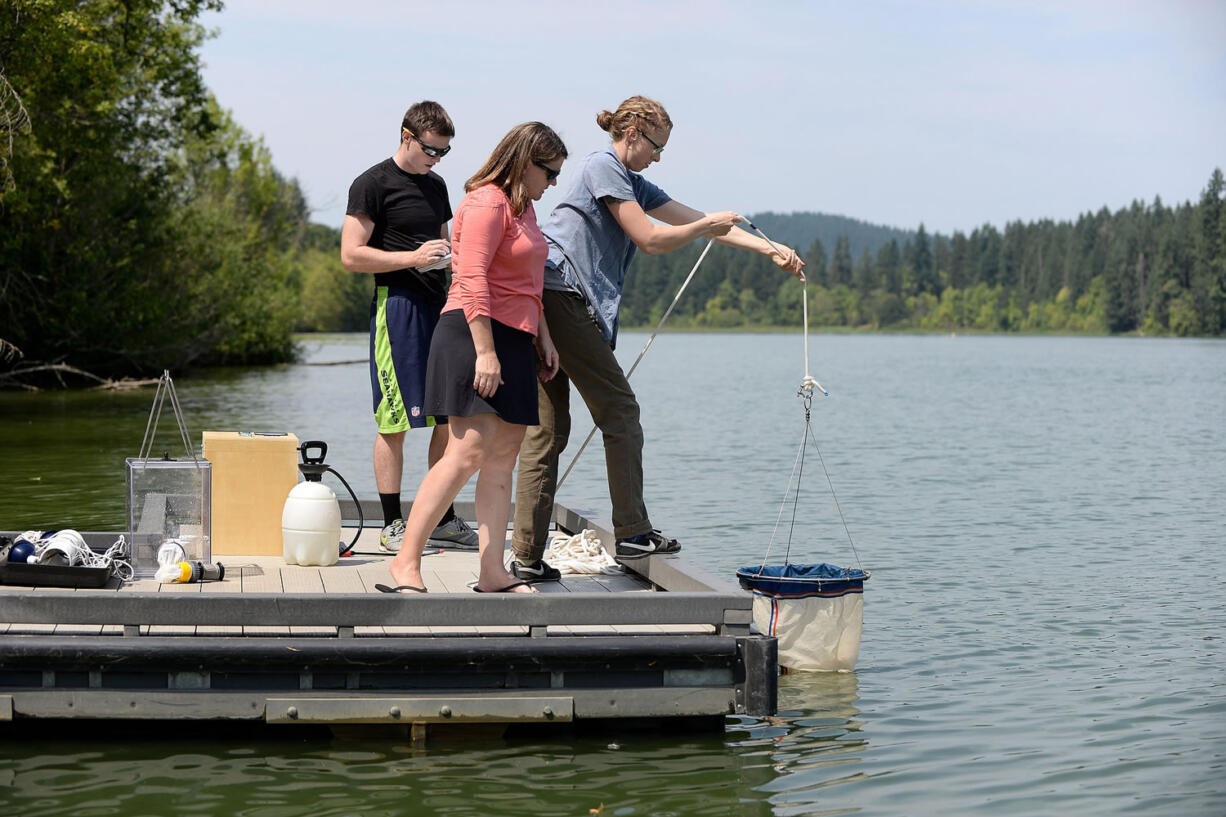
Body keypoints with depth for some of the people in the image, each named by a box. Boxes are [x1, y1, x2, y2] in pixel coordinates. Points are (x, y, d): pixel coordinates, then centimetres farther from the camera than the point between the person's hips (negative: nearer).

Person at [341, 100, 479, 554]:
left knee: (450, 417, 7)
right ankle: (392, 525, 2)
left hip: (440, 304, 8)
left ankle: (443, 520, 15)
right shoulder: (373, 184, -4)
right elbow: (352, 255, -10)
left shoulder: (436, 185, 19)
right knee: (394, 422, -5)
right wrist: (413, 257, -17)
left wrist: (451, 254, 12)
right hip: (397, 306, -8)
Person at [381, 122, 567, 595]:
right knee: (468, 452, -16)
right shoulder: (486, 203, -9)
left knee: (503, 457, 5)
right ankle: (406, 562, -14)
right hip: (476, 333, -10)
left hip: (513, 341, 10)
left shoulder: (523, 207, 22)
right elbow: (472, 279, -18)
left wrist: (544, 339, 27)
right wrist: (485, 351, -24)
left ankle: (492, 571, 5)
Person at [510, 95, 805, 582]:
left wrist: (771, 250, 18)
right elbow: (649, 239, -9)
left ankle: (527, 556, 4)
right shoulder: (603, 167, -4)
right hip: (563, 296, -9)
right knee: (619, 411, -2)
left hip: (549, 304, 9)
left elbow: (700, 222, 23)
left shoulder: (634, 186, 25)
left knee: (546, 429, 5)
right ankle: (632, 533, 4)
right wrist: (708, 226, 5)